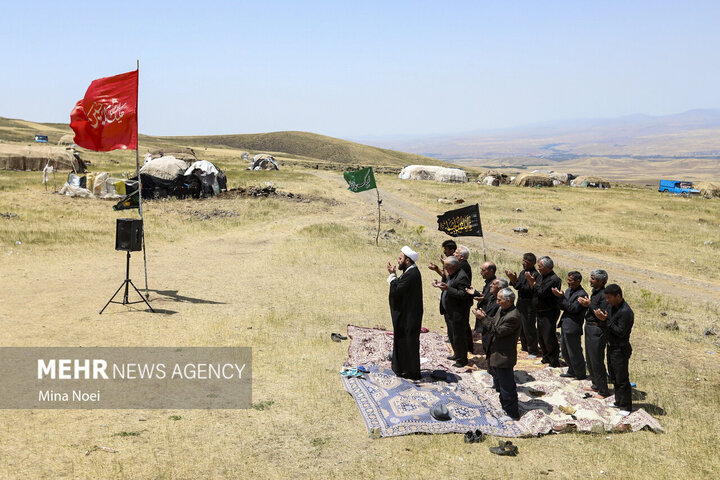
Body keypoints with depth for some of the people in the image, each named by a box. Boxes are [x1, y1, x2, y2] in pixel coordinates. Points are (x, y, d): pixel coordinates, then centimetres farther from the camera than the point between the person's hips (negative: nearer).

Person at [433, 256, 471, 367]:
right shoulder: (452, 275, 9)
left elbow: (464, 294, -28)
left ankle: (462, 359, 14)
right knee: (452, 335, 22)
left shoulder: (462, 277, -22)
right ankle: (457, 354, 38)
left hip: (458, 313, -10)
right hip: (449, 312, 10)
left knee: (459, 336, 1)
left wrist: (448, 288, -31)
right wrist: (441, 284, 2)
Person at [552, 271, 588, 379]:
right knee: (564, 351, 19)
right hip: (564, 325, 9)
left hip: (573, 328, -9)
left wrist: (561, 297, -21)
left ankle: (580, 375, 16)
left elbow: (573, 308, -23)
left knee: (574, 353, 1)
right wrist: (558, 296, -8)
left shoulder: (582, 294, -17)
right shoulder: (568, 291, 11)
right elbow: (562, 307, 11)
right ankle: (572, 371, 34)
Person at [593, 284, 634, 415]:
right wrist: (601, 318, -9)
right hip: (611, 347, 9)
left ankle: (626, 407, 10)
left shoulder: (625, 312, -23)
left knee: (622, 379, -1)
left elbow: (620, 332, -24)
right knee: (614, 376, 20)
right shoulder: (613, 307, 5)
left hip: (620, 349, -9)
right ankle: (619, 401, 33)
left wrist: (606, 320, -23)